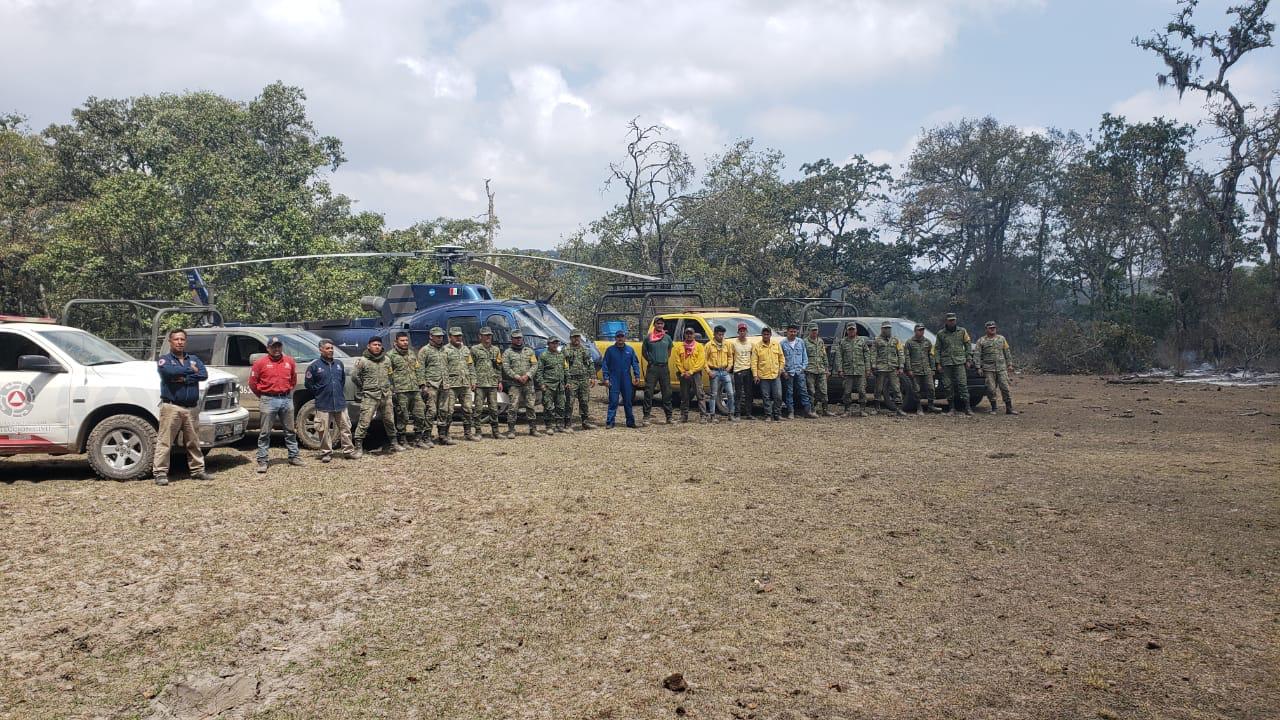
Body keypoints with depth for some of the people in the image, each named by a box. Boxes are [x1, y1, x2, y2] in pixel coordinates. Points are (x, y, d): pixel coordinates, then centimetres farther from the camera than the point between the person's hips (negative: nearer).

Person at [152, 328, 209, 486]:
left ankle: (197, 470, 18)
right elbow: (168, 371, -19)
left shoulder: (194, 359, 15)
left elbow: (204, 375, -3)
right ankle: (160, 473, -3)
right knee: (164, 441, -6)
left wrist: (184, 379, -15)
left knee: (193, 442, 11)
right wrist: (190, 370, -7)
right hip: (171, 407, -4)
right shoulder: (164, 359, 4)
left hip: (192, 408, 4)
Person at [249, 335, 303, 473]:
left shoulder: (290, 361, 7)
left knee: (290, 431, 12)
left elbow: (293, 379, 21)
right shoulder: (260, 362, -4)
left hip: (286, 399, 4)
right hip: (268, 401, -4)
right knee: (265, 433, 0)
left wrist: (288, 391, 12)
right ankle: (262, 461, 3)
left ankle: (293, 456, 22)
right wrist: (263, 396, 6)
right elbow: (253, 383, 1)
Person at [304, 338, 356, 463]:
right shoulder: (314, 366, -5)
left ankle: (348, 451, 15)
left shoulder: (339, 364, 9)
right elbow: (308, 384, -1)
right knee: (325, 430, 0)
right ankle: (326, 453, 10)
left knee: (345, 427, 6)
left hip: (340, 403, 4)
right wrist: (319, 394, 2)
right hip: (323, 405, -4)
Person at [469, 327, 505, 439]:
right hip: (480, 383, -4)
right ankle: (477, 432, 2)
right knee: (478, 408, -3)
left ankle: (494, 431, 12)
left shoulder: (496, 349, 15)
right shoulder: (475, 349, 3)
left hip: (493, 384, 4)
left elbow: (499, 367, 17)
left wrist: (500, 381, 11)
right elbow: (471, 366, 0)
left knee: (494, 408, 5)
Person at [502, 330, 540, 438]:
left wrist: (527, 375, -9)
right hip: (514, 384, -3)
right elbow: (506, 368, -3)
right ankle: (511, 430, -4)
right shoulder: (507, 352, 6)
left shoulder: (529, 351, 15)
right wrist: (517, 377, -13)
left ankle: (533, 429, 12)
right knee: (513, 407, -8)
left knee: (530, 406, 4)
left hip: (528, 383, 3)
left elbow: (535, 365, 7)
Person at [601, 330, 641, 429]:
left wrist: (637, 376, -1)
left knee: (628, 401, 9)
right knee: (613, 401, -5)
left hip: (627, 380, 2)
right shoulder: (610, 350, 2)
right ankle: (609, 422, -2)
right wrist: (606, 378, -6)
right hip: (614, 380, -2)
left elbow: (635, 364, 8)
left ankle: (630, 421, 17)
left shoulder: (629, 350, 7)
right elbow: (604, 365, 1)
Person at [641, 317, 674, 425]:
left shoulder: (667, 337, 10)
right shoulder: (648, 337, 1)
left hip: (664, 367, 3)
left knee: (667, 392, 5)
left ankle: (669, 417, 12)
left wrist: (666, 360, 11)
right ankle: (646, 416, -3)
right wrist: (650, 360, 3)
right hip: (652, 367, -3)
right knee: (649, 392, -6)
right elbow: (643, 352, 11)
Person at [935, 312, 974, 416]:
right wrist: (938, 363, 2)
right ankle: (951, 408, 9)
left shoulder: (962, 331, 8)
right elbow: (937, 349, 8)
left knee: (963, 384, -9)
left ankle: (967, 408, -8)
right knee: (948, 386, 1)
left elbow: (968, 346, 11)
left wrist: (968, 360, 5)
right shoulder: (941, 333, 7)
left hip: (959, 362, -1)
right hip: (946, 363, 1)